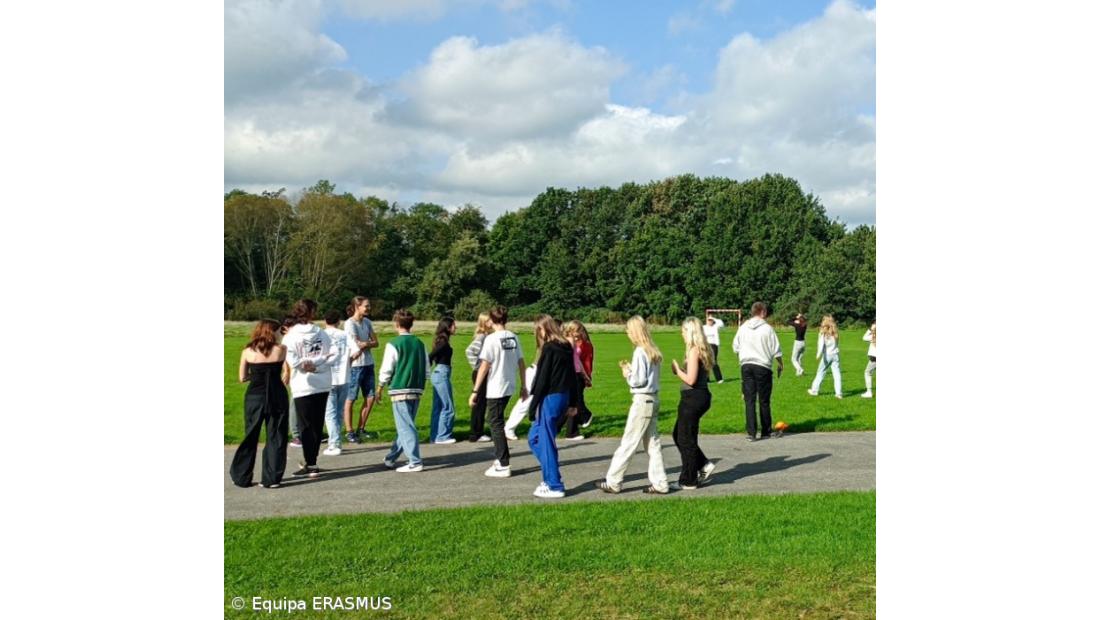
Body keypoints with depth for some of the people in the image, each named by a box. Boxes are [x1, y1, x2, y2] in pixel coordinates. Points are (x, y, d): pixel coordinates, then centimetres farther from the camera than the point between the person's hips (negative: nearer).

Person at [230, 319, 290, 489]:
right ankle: (271, 479, 6)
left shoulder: (247, 352, -1)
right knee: (276, 438, 6)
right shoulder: (281, 350, -5)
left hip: (254, 397, 2)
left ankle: (241, 477, 18)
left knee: (250, 437, 14)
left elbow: (242, 377, 4)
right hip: (277, 396, -2)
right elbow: (284, 371, 6)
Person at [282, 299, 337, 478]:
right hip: (323, 385, 3)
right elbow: (333, 354, -5)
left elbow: (293, 361, -18)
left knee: (307, 426, 4)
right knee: (317, 425, 12)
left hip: (303, 387, -3)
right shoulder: (322, 333, 2)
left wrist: (307, 365, -2)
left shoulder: (291, 336, -7)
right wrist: (318, 365, -7)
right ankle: (311, 462, 21)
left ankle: (310, 465, 4)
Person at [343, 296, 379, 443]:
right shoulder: (350, 324, -10)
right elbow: (357, 344, -18)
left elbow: (376, 343, 4)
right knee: (351, 399, 1)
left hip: (368, 364, 7)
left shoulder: (367, 322, 11)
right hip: (355, 365, -7)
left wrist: (364, 345, -13)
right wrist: (369, 343, -5)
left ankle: (361, 429, 20)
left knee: (370, 397, 7)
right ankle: (350, 432, 7)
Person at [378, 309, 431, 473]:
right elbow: (427, 368, 10)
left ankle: (415, 462, -11)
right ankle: (391, 458, 28)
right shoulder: (420, 343, 8)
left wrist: (380, 387, 6)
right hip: (417, 391, 6)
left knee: (405, 427, -5)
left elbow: (386, 369, -7)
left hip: (400, 391, -6)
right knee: (405, 425, 16)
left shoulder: (394, 344, -9)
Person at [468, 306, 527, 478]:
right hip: (509, 387, 6)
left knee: (496, 425, 2)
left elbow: (484, 366, -15)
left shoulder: (491, 339, -13)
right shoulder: (513, 338, 4)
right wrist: (523, 386, 18)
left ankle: (503, 466, 3)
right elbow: (521, 363, 8)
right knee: (498, 422, 20)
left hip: (495, 389, -6)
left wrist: (475, 391, -11)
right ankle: (500, 458, 23)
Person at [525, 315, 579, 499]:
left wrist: (533, 406, -11)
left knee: (546, 442, 1)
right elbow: (573, 376, 13)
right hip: (564, 397, 9)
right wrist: (573, 403, 19)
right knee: (534, 437, 18)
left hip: (550, 399, -9)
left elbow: (542, 380, -16)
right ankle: (550, 477, 20)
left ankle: (555, 486, 7)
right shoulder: (566, 348, 10)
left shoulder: (549, 349, -15)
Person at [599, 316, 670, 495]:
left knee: (628, 443, -2)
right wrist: (631, 370, 9)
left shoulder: (640, 352, -15)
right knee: (653, 442, 12)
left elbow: (639, 380, -17)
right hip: (653, 399, 9)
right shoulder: (654, 351, 10)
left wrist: (627, 374, 0)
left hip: (642, 401, -9)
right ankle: (659, 483, 13)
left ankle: (613, 483, 5)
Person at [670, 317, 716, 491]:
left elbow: (691, 379, -22)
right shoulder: (702, 350, 13)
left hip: (693, 397, -10)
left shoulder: (694, 350, -17)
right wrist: (679, 369, 7)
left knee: (686, 439, 2)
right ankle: (704, 465, 20)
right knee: (678, 434, 19)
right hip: (699, 396, 10)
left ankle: (688, 481, 12)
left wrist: (677, 369, -7)